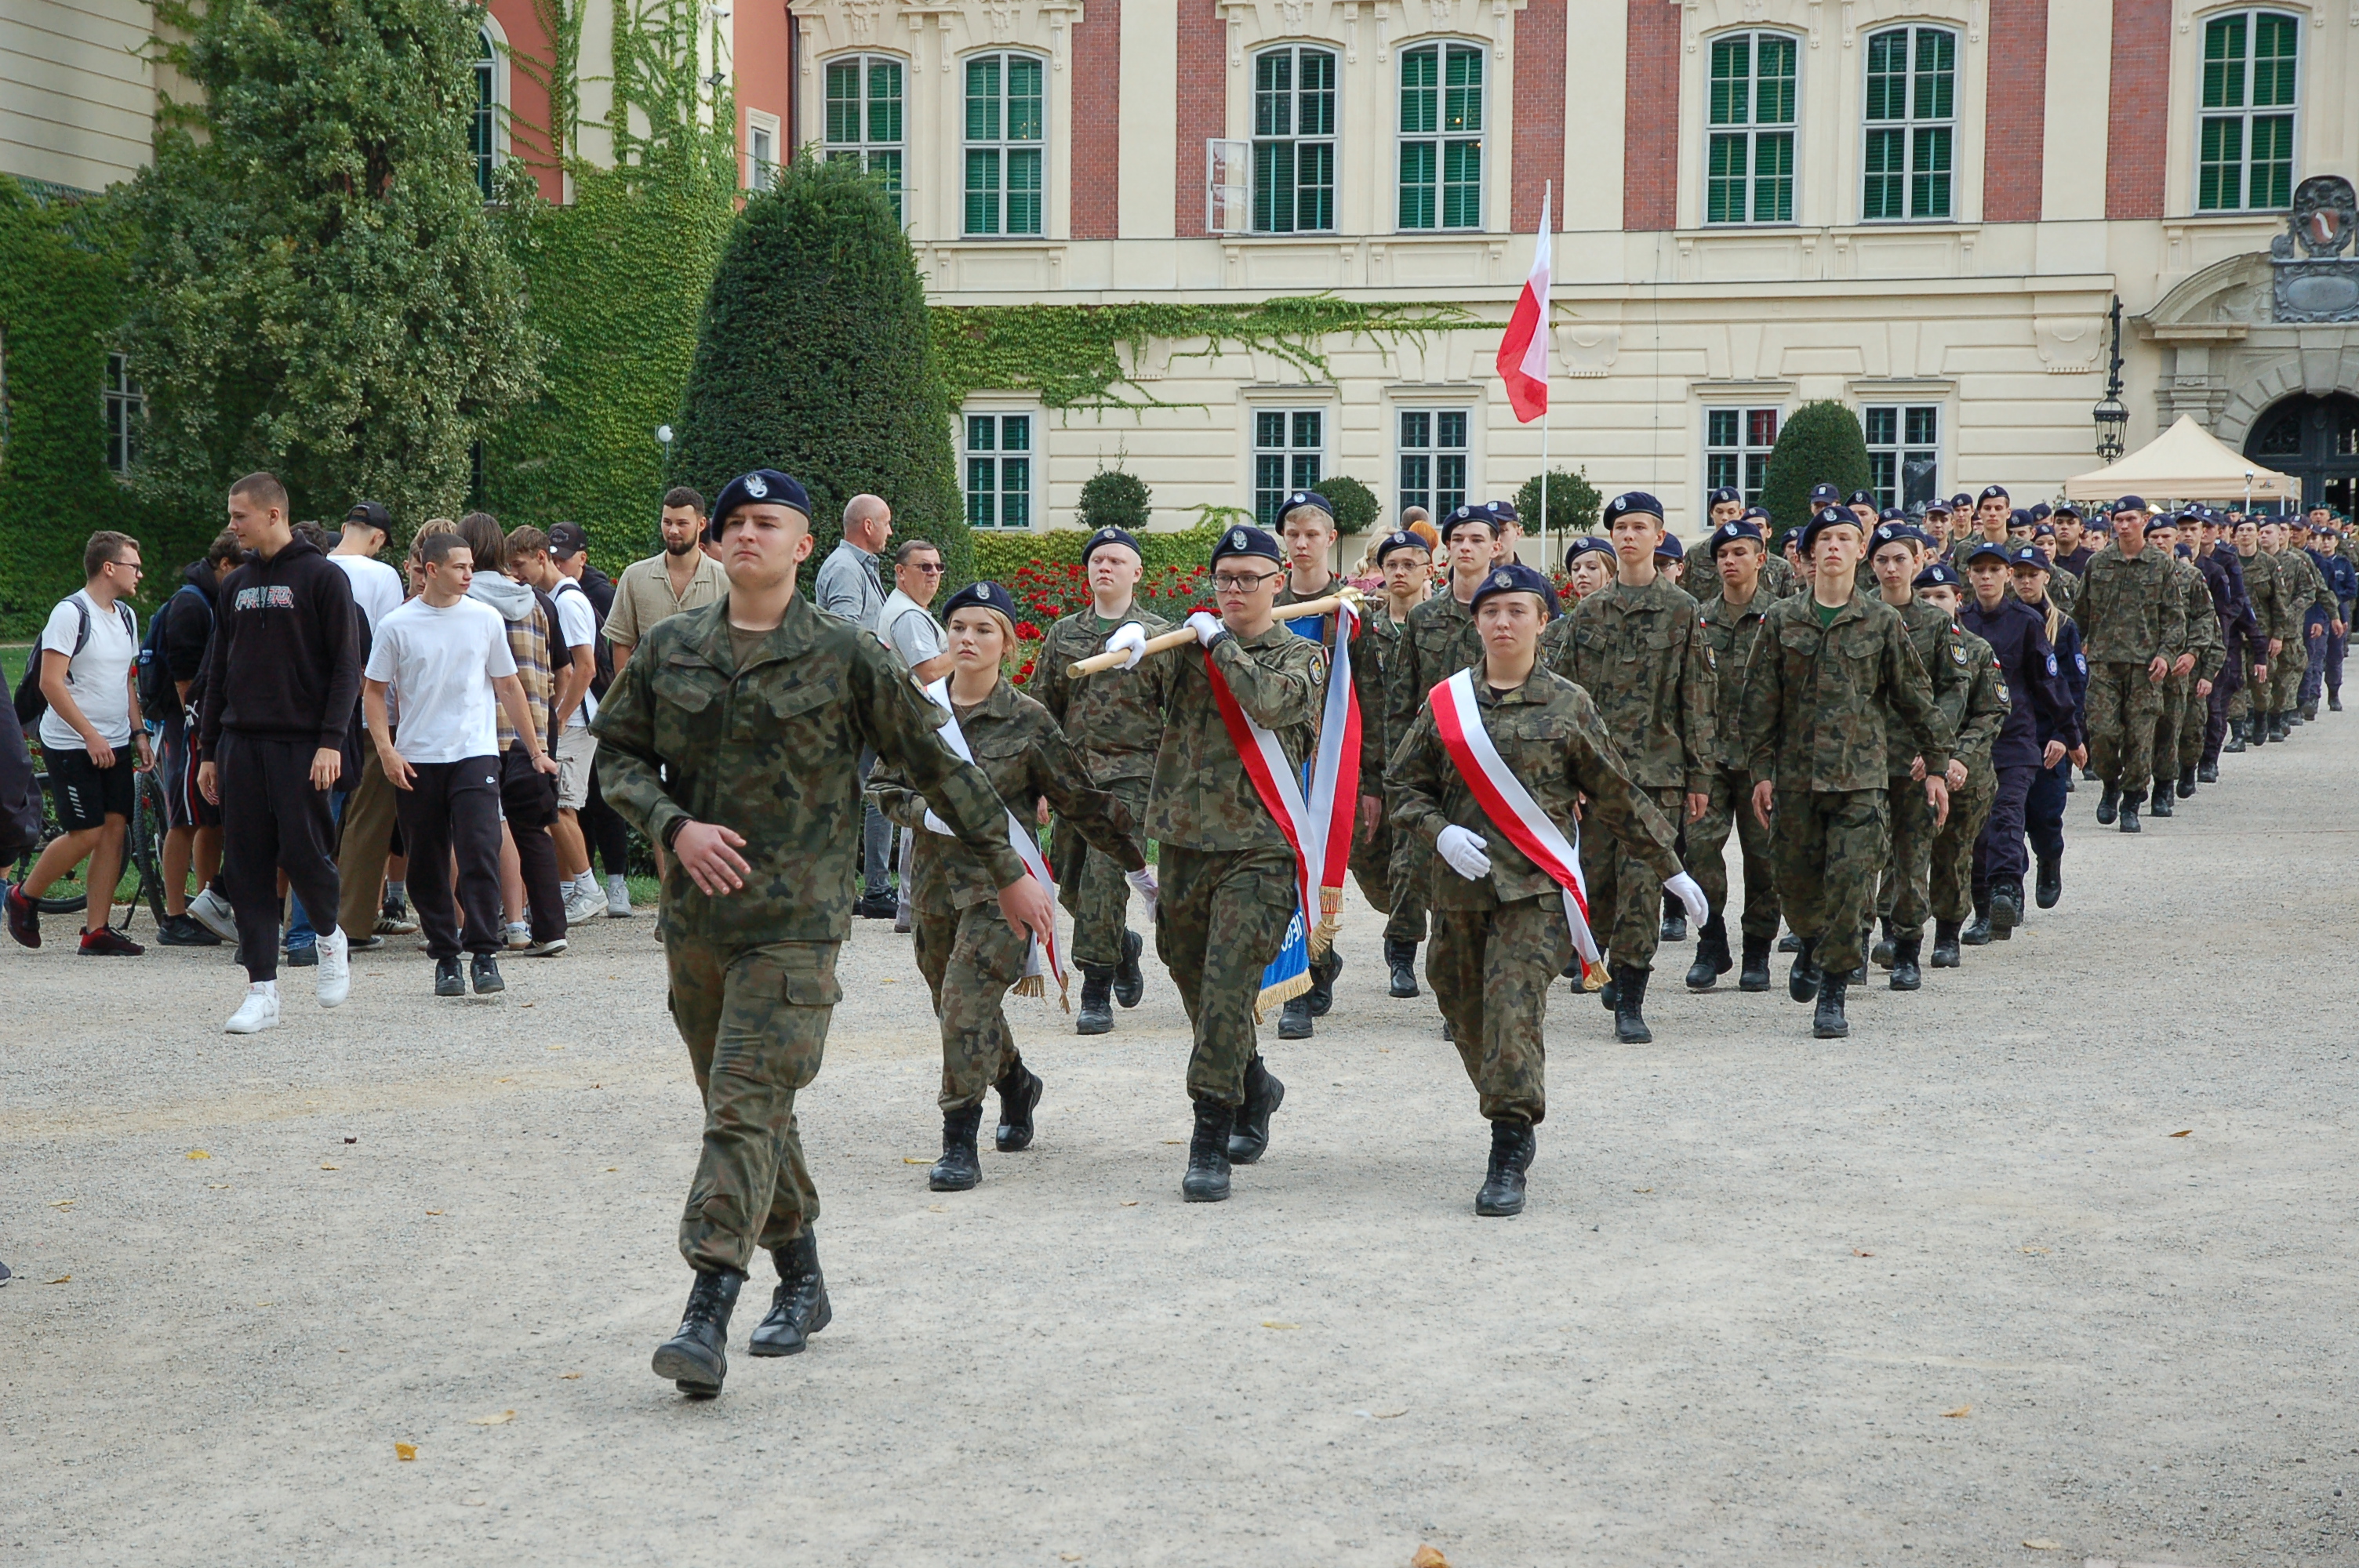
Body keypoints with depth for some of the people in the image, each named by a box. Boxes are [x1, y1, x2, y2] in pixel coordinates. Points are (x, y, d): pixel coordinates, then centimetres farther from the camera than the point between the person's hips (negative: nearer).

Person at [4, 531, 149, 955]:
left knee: (114, 830, -1)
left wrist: (139, 734, 12)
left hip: (115, 744, 7)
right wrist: (91, 736, -20)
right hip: (71, 744, -7)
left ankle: (96, 931, 2)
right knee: (87, 834, -10)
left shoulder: (126, 616, 13)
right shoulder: (71, 613, -12)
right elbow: (51, 683, -17)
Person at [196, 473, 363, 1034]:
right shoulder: (235, 585, 15)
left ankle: (332, 937, 22)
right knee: (246, 869, 1)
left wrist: (331, 740, -15)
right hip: (240, 744, 6)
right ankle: (262, 991, 3)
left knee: (302, 852, -9)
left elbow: (346, 666, -7)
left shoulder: (323, 577, -3)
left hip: (302, 744, -6)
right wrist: (208, 751, 14)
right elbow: (218, 671, 19)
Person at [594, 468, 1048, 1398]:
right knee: (748, 1108, 14)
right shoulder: (670, 649, 7)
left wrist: (1009, 870, 7)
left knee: (746, 1108, -14)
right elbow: (617, 755, 11)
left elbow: (936, 764, 4)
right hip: (696, 917, 5)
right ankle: (802, 1283, 30)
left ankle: (707, 1319, -19)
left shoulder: (846, 658, -2)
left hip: (797, 921, -5)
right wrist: (674, 826, -8)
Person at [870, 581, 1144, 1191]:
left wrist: (1134, 861, 7)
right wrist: (926, 811, -11)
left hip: (999, 880, -4)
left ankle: (959, 1144, -11)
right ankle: (1016, 1084, 45)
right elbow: (884, 786, 9)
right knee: (956, 1005, 16)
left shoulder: (1027, 721, -4)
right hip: (934, 878, 4)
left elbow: (1080, 798, 3)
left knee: (968, 1002, -16)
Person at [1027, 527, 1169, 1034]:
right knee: (1070, 883, 7)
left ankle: (1096, 994, -10)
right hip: (1074, 769, 5)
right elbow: (1043, 708, 15)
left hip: (1132, 771, -4)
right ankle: (1124, 945, 36)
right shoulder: (1063, 633, 13)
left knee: (1105, 873, -16)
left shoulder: (1160, 636, 3)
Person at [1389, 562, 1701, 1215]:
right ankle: (1514, 1125, 33)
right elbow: (1402, 786, 13)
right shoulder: (1446, 702, 9)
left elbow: (1617, 794, 11)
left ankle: (1510, 1157, -13)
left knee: (1515, 1011, -16)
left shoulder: (1568, 706, 3)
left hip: (1535, 889, -3)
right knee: (1468, 1017, 10)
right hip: (1461, 886, 3)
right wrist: (1440, 832, -7)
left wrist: (1671, 870, 15)